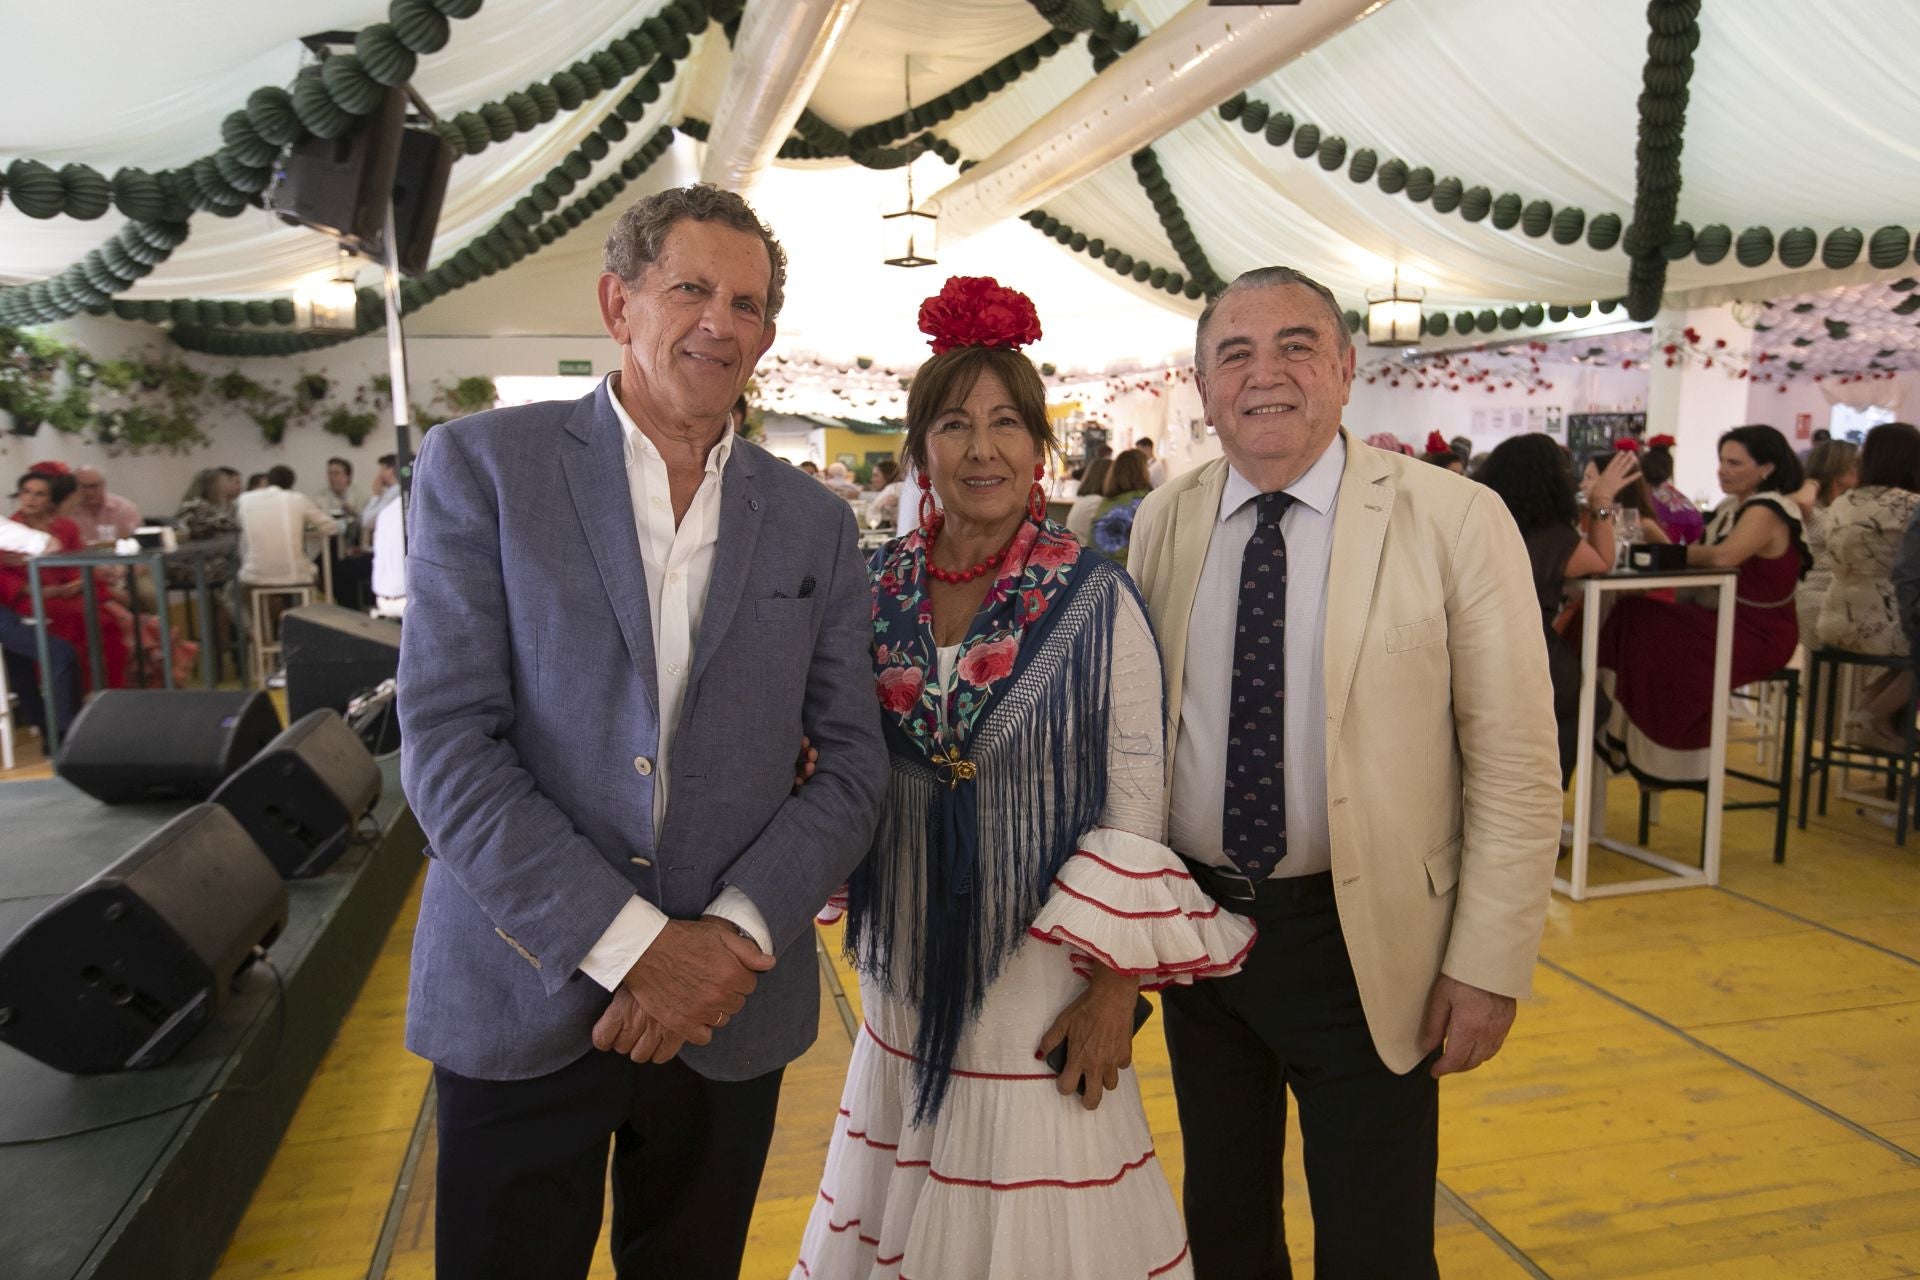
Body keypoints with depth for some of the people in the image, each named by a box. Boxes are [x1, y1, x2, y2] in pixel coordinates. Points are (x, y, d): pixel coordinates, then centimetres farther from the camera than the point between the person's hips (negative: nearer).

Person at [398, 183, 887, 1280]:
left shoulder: (814, 522, 5)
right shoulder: (482, 465, -4)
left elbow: (854, 763, 2)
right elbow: (446, 744, -11)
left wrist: (737, 933, -12)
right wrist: (631, 944, -16)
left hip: (730, 1013, 3)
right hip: (520, 1006, -2)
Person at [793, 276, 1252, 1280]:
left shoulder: (1096, 604, -10)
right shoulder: (875, 593, 0)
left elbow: (1134, 802, -10)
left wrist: (1116, 990, -12)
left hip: (1042, 985, -3)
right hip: (906, 987, 4)